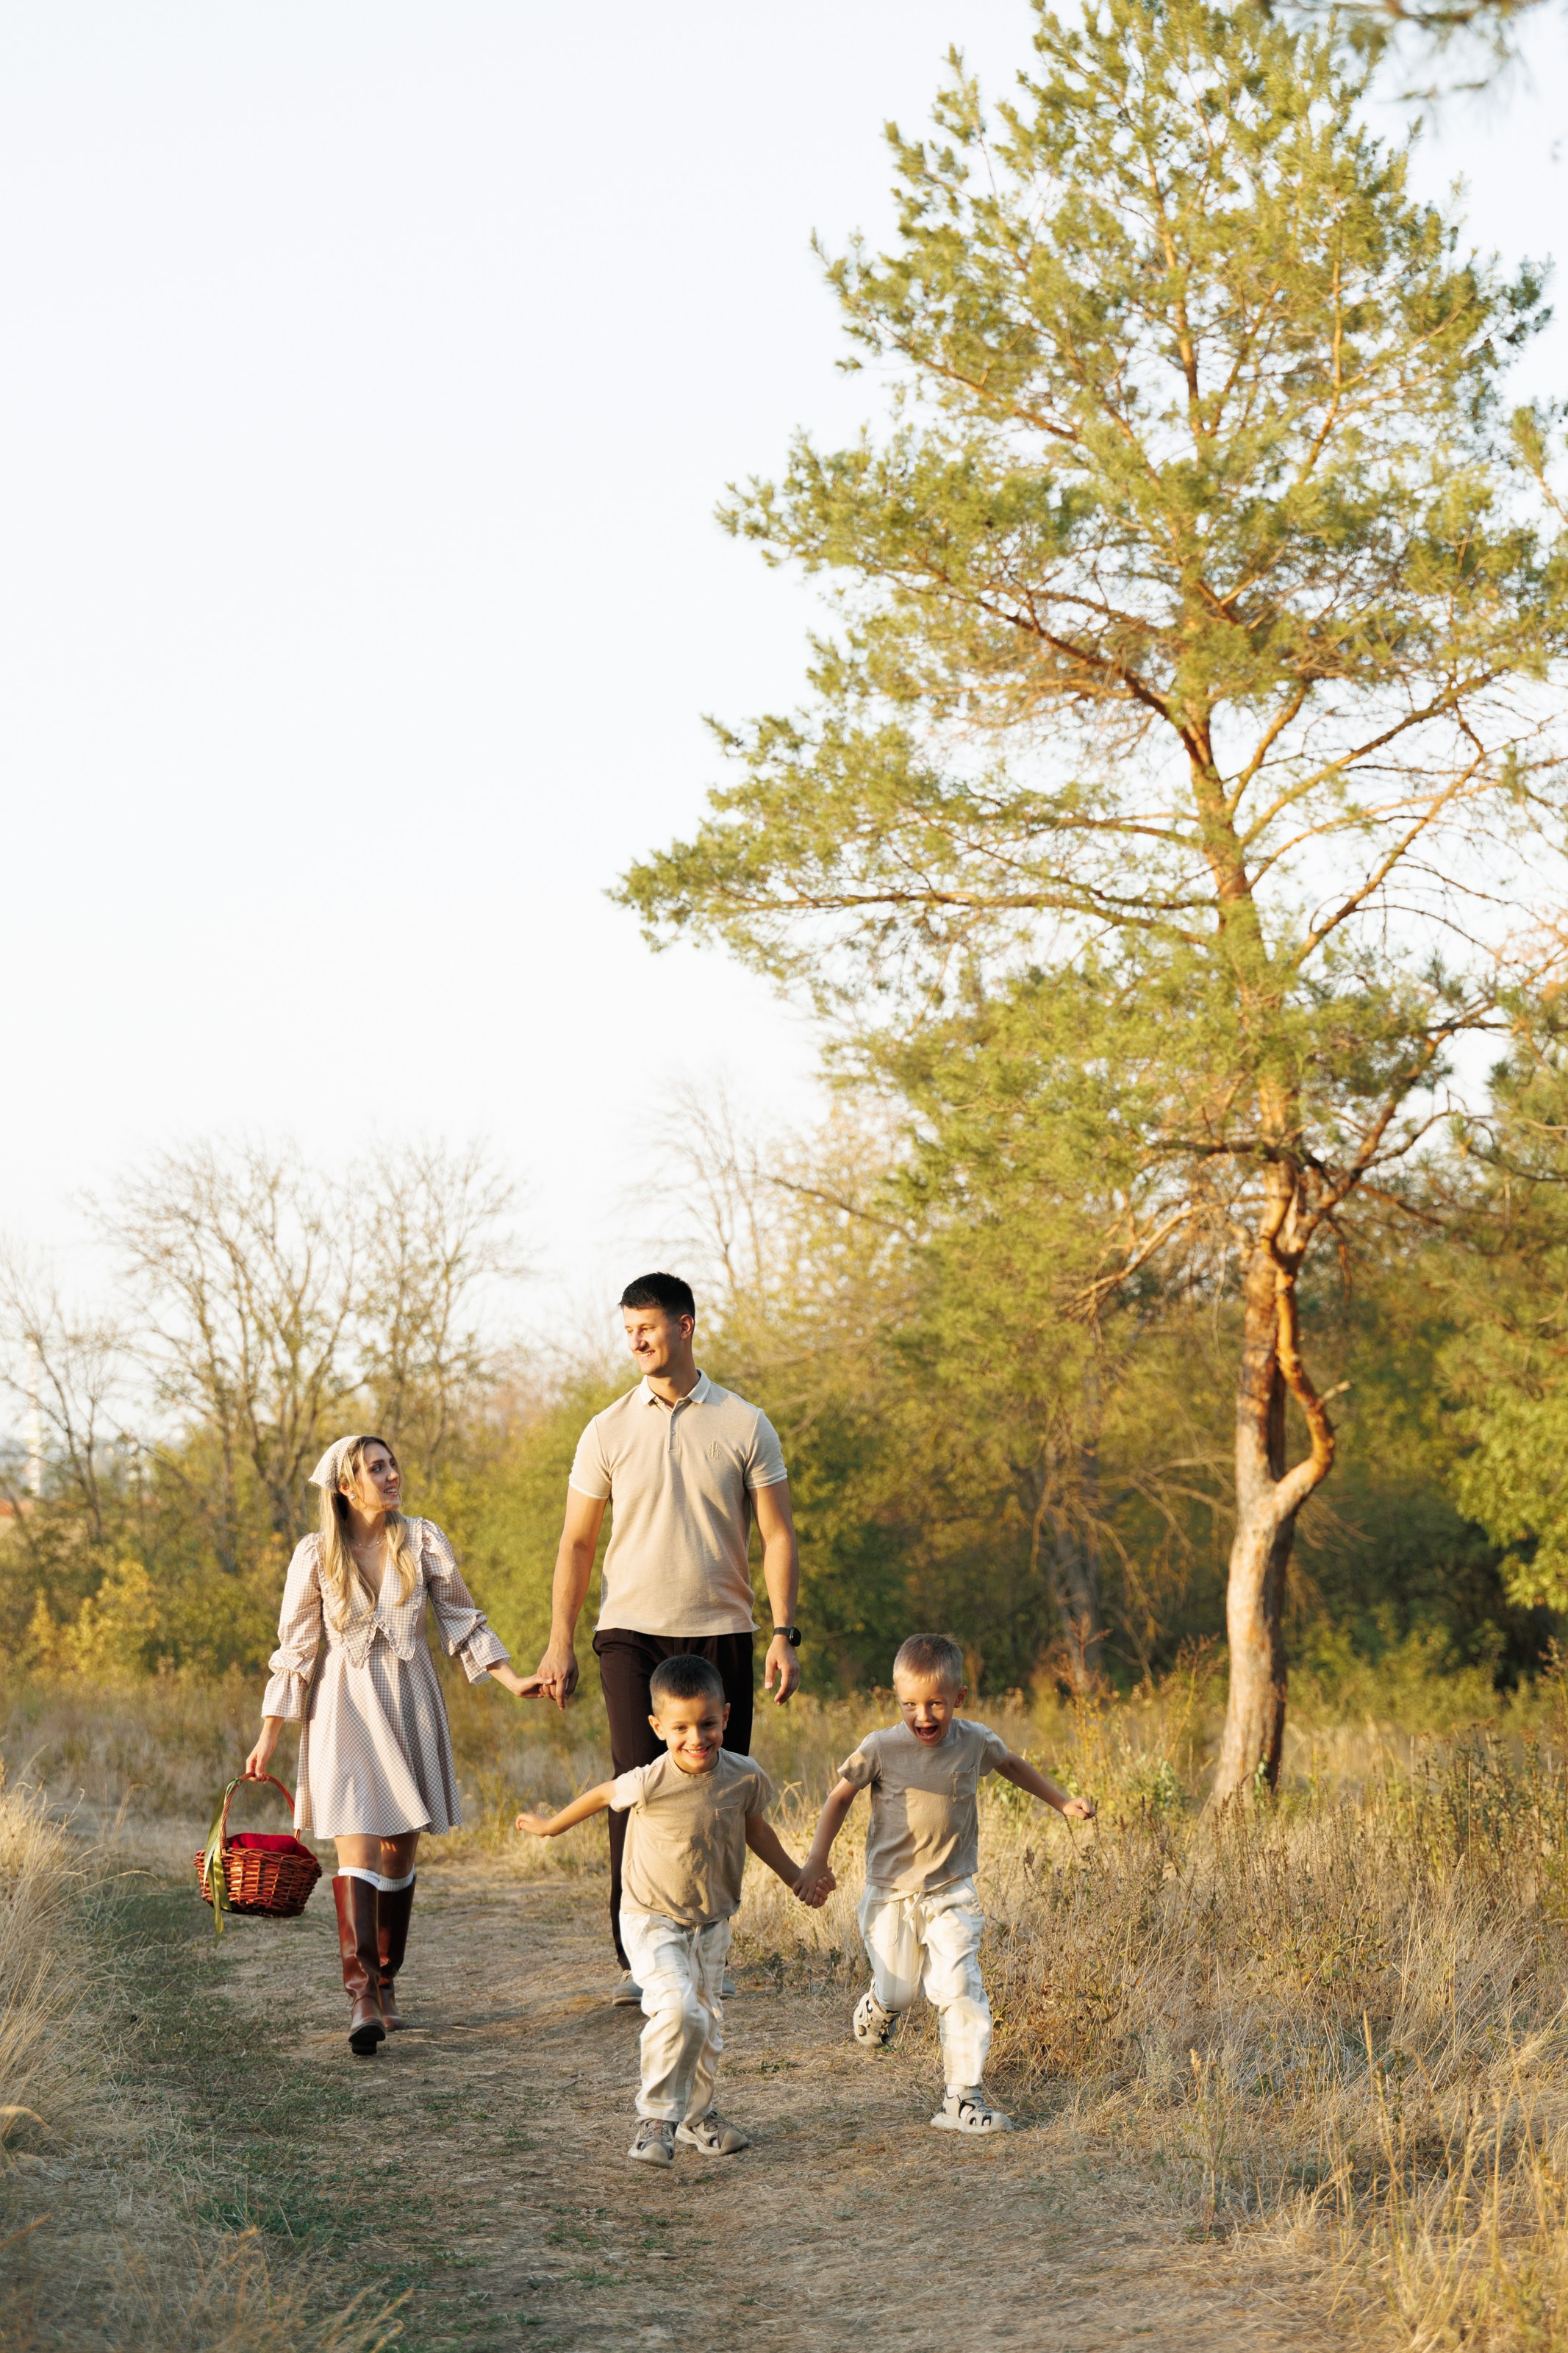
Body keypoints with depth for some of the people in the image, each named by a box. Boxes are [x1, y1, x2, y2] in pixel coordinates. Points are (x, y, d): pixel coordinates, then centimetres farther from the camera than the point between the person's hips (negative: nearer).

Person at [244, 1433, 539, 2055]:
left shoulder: (423, 1540, 1)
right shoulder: (316, 1555, -3)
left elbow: (463, 1623, 8)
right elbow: (294, 1649, 3)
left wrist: (512, 1680, -3)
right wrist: (268, 1738, 2)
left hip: (411, 1704, 3)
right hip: (345, 1706, -3)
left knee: (399, 1850, 7)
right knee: (357, 1846, -15)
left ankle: (385, 1985, 20)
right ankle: (362, 1997, -23)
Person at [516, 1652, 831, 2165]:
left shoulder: (745, 1778, -10)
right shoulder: (649, 1783, -22)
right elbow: (603, 1795, 0)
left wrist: (795, 1876, 22)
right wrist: (550, 1825, 15)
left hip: (711, 1925, 5)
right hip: (652, 1923, -5)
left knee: (708, 2025, 15)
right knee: (679, 2010, -25)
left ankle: (696, 2114, 38)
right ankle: (656, 2120, -12)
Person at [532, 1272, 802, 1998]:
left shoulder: (745, 1426, 4)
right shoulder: (608, 1431, 6)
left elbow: (777, 1536, 5)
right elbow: (577, 1543, 8)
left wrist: (784, 1632, -6)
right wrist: (560, 1644, 2)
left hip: (720, 1632, 0)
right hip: (632, 1633, 0)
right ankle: (637, 1958, -7)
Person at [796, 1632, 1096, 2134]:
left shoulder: (975, 1742, -5)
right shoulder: (881, 1748, -12)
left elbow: (1013, 1765, 18)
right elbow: (840, 1796, 1)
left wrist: (1063, 1802, 21)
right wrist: (816, 1861, -2)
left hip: (951, 1894, 1)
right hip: (891, 1893, -1)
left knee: (960, 1990, -14)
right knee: (898, 1992, 9)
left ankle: (963, 2097, -10)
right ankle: (880, 2000, 47)